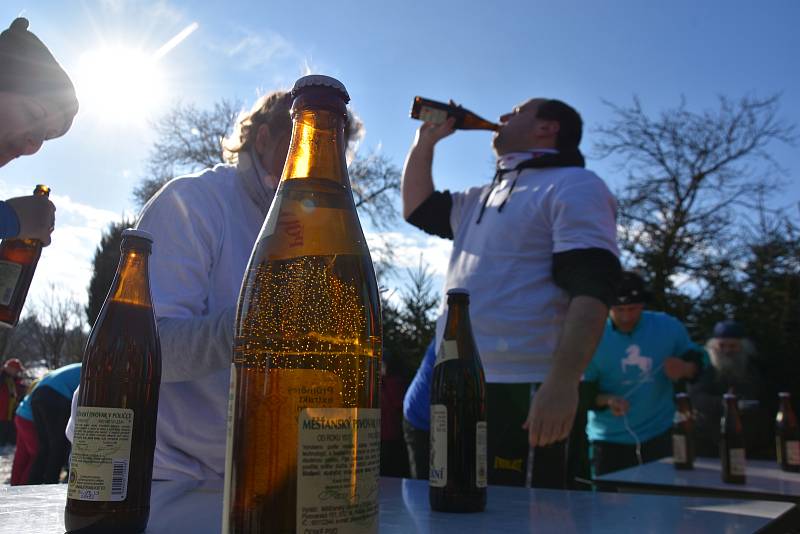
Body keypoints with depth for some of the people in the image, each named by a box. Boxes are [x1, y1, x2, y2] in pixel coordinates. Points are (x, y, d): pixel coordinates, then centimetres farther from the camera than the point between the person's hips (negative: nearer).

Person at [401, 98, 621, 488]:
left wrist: (562, 384, -28)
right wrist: (426, 141, 22)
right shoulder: (485, 197, 23)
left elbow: (591, 289, -17)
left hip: (520, 392, -9)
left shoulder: (574, 186, -4)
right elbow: (418, 209, 33)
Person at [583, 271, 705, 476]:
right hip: (609, 440, -1)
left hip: (660, 435, 2)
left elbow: (697, 359, 11)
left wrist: (685, 369, -13)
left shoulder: (668, 327, -4)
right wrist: (606, 400, -27)